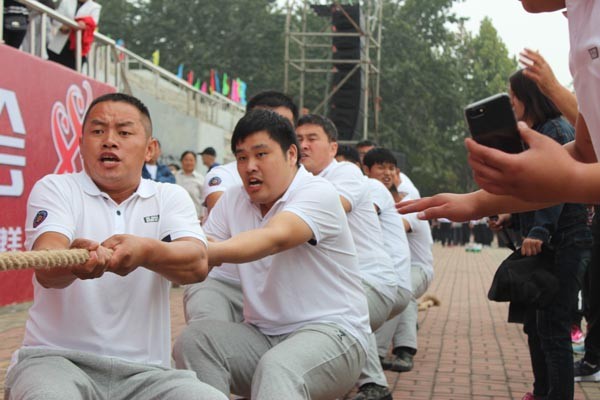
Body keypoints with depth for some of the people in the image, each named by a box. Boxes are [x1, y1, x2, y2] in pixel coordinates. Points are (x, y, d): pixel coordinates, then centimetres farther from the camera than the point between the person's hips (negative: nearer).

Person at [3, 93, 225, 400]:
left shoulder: (170, 197, 10)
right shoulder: (55, 188, 5)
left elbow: (197, 264, -11)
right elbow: (46, 269, -15)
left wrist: (146, 251, -33)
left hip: (144, 370, 3)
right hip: (56, 357, -2)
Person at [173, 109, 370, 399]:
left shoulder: (318, 193, -10)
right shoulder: (232, 200, 11)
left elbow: (275, 238, -30)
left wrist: (207, 252, -44)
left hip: (330, 329, -6)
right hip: (262, 336, 6)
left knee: (277, 368, -36)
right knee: (193, 339, -19)